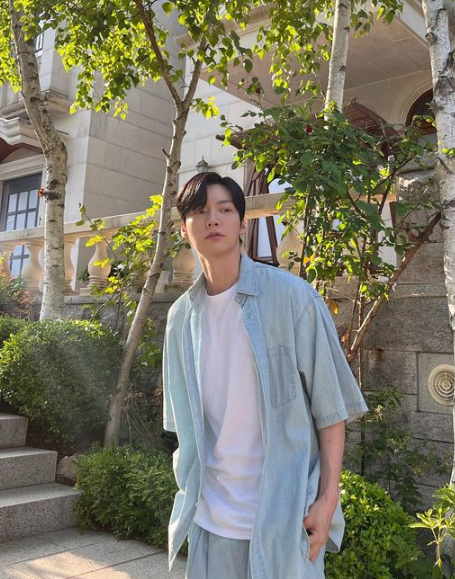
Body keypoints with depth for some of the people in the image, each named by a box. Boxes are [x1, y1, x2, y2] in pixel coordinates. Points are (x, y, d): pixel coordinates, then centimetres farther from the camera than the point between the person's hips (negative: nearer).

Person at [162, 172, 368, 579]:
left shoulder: (291, 296, -10)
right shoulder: (182, 316, 3)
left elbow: (330, 405, -8)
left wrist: (328, 497, -12)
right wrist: (190, 491, 11)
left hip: (284, 513, -3)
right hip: (209, 515, 4)